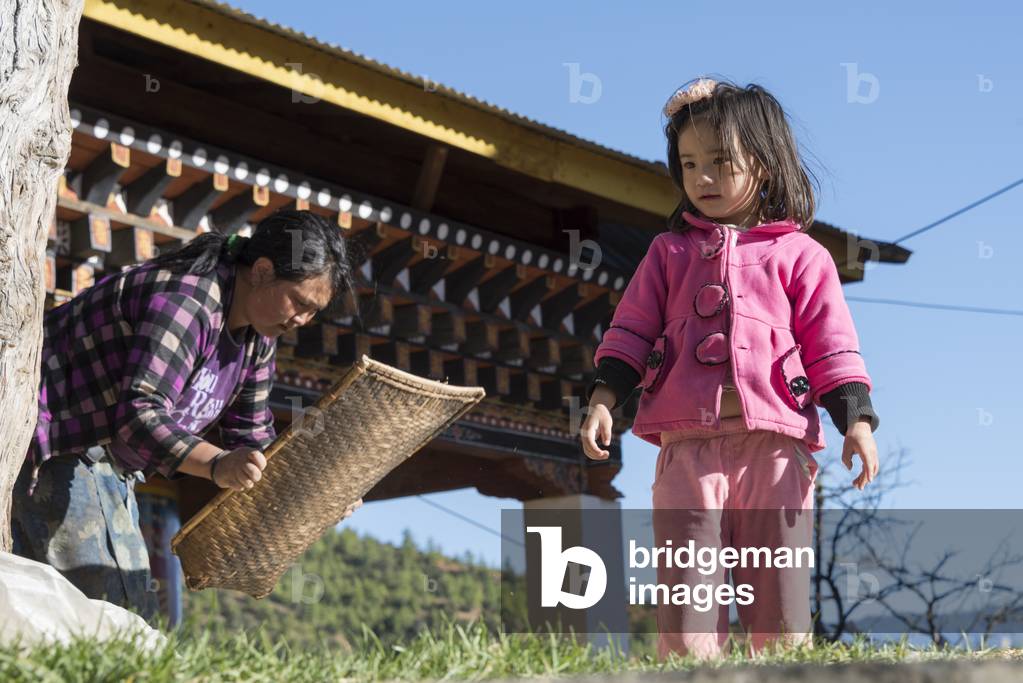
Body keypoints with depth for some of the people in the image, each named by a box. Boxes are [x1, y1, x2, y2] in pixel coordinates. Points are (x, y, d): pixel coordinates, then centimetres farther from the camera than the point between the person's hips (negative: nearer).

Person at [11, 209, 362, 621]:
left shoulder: (258, 338, 4)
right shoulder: (188, 299, -27)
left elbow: (251, 437, 9)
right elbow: (141, 415, -35)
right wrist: (216, 465, -50)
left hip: (107, 459, 11)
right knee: (119, 608, -18)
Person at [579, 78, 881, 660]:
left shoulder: (800, 256, 13)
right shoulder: (669, 252, 20)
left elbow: (832, 344, 8)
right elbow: (631, 330, 16)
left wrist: (857, 419, -3)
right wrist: (603, 398, 2)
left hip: (775, 447, -1)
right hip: (687, 446, 1)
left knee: (781, 602, -1)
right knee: (685, 607, -6)